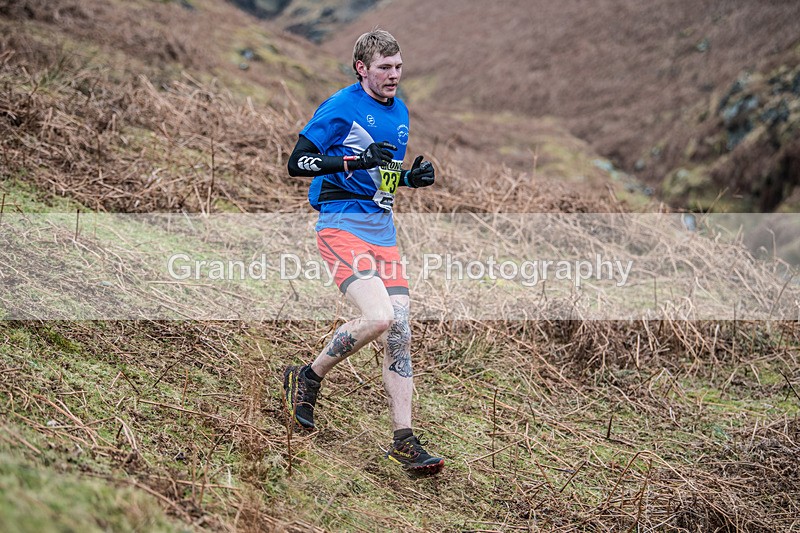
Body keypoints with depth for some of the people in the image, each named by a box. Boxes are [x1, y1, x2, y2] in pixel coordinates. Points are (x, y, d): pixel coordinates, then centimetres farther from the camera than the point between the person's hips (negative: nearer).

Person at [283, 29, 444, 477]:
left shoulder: (400, 112, 17)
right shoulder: (341, 108, -7)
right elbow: (297, 163, -10)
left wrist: (412, 177, 7)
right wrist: (356, 160, -21)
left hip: (384, 231, 7)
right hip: (342, 225, -7)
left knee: (400, 333, -2)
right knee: (379, 317, -24)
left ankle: (404, 442, 2)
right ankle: (307, 378, 0)